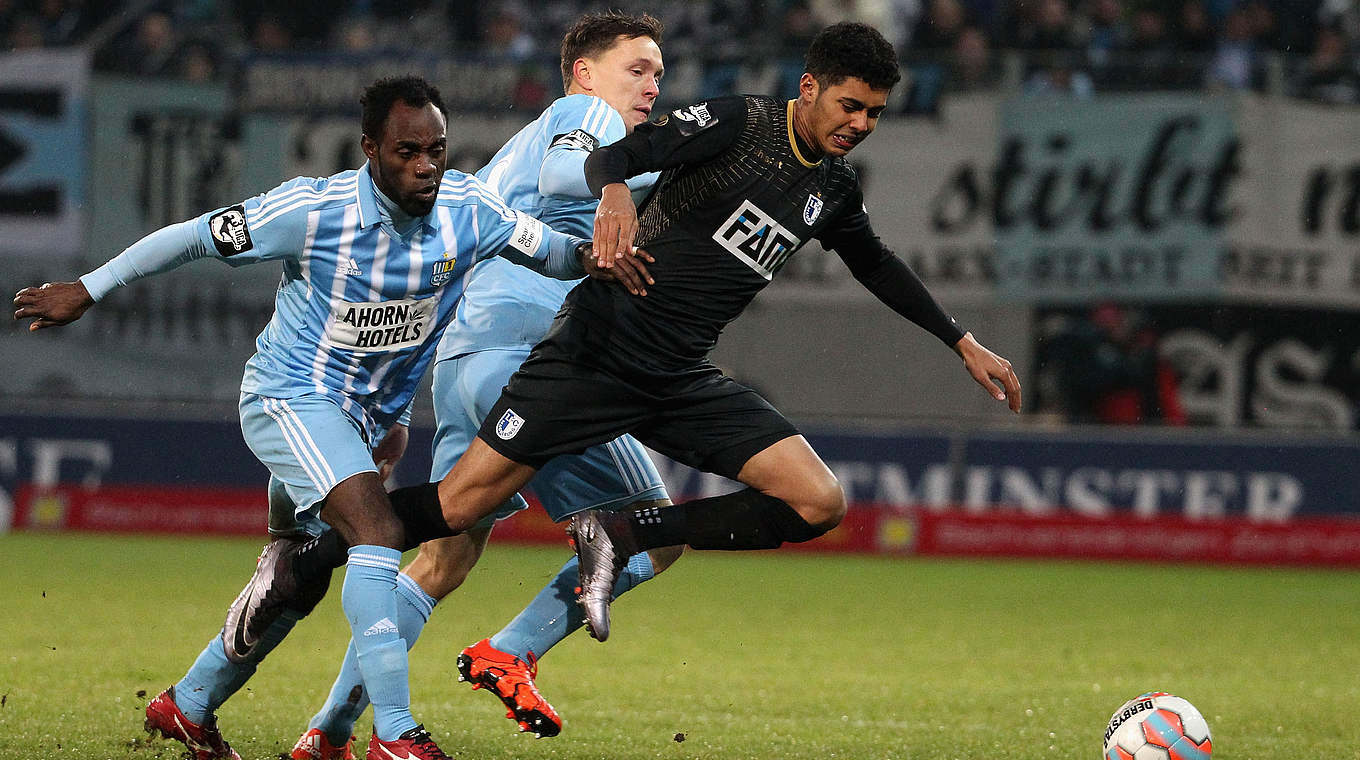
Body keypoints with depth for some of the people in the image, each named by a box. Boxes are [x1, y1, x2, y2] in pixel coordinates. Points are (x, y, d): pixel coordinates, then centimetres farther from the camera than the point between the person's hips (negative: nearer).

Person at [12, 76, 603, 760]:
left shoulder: (470, 209, -11)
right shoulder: (315, 211, -23)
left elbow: (550, 252, 2)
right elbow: (193, 237, -12)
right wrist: (86, 291, -5)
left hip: (368, 418, 7)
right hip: (290, 396, -7)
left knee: (296, 580, 16)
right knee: (379, 531, -26)